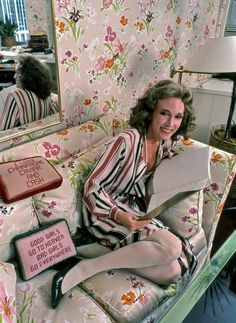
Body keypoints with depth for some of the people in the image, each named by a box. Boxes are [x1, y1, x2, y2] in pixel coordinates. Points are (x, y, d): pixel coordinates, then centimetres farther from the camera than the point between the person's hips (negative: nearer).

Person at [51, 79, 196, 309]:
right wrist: (119, 216, -28)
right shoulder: (128, 140, -22)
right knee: (171, 247, -27)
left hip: (133, 210, 7)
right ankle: (83, 269, -19)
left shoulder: (166, 144, 1)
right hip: (104, 210, -7)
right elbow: (92, 187, -18)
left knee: (172, 272, -7)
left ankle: (106, 251, -3)